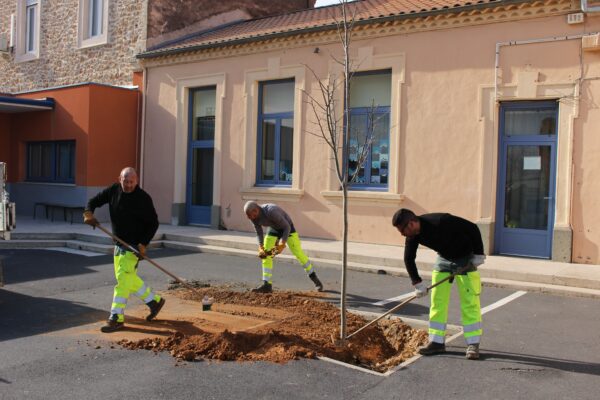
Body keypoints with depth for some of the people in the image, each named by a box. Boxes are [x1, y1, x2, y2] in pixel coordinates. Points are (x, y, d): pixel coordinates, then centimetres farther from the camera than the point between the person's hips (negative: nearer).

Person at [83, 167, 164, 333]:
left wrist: (143, 244, -19)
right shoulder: (113, 190, 0)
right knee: (129, 278, 16)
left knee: (123, 278, -12)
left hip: (134, 245, -7)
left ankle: (116, 318, -6)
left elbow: (153, 223, -11)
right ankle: (154, 301, 32)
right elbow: (94, 201, 8)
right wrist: (88, 213, -15)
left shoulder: (143, 198, -15)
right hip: (119, 243, 7)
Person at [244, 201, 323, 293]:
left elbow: (287, 227, -30)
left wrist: (282, 245, -34)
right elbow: (259, 233, -4)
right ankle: (267, 285, -4)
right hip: (273, 228, 6)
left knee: (299, 254, -4)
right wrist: (260, 247, -17)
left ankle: (315, 279, 13)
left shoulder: (271, 212, -39)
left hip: (287, 228, -6)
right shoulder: (254, 216, -18)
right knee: (266, 255, -6)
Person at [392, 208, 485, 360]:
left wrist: (479, 255, -20)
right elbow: (409, 259, 0)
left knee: (470, 302, -7)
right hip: (443, 258, 6)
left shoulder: (441, 222, -35)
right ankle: (437, 342, 8)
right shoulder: (413, 235, -14)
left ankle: (473, 344, 0)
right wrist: (418, 283, -2)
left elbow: (473, 228, -26)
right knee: (437, 301, 1)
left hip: (465, 259, -6)